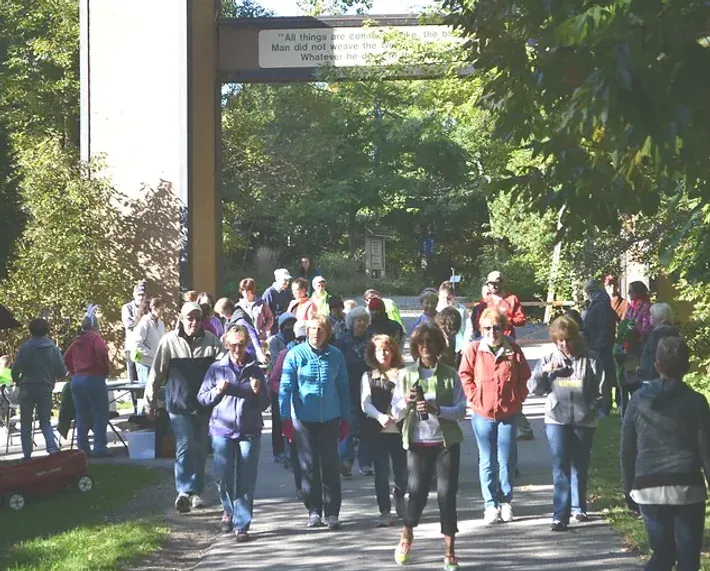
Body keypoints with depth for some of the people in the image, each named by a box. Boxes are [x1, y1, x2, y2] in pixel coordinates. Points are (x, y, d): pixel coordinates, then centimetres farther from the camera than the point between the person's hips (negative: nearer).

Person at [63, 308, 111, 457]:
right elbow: (102, 353, -22)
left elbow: (66, 357, 16)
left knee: (81, 416, 10)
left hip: (77, 380, 7)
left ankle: (83, 448, 12)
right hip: (94, 378, -7)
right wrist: (105, 370, -8)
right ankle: (99, 448, -6)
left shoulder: (77, 342, 13)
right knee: (100, 415, -2)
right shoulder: (95, 339, -7)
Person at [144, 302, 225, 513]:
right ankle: (184, 491, -12)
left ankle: (195, 492, 21)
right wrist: (150, 401, 6)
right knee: (185, 447, -11)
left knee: (200, 449, 10)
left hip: (204, 404, 2)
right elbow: (157, 373, 2)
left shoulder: (212, 341, -2)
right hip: (179, 404, -2)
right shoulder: (170, 341, -5)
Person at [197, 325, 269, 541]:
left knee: (246, 481, 0)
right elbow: (201, 398, 6)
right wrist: (218, 391, -11)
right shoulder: (216, 368, 4)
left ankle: (242, 525, 6)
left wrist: (257, 392, -11)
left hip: (249, 432, 0)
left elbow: (264, 405, 9)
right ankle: (229, 510, 27)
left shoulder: (255, 370, 6)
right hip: (222, 430, 0)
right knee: (223, 477, -2)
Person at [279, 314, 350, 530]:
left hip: (330, 419, 1)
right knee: (309, 466, 5)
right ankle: (314, 511, 14)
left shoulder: (336, 355, 2)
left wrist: (346, 419, 8)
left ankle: (332, 513, 7)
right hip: (304, 419, -1)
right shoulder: (295, 355, -5)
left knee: (330, 465, 1)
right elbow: (285, 388, -4)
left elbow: (343, 388, 8)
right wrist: (285, 419, -9)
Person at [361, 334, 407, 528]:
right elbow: (365, 403, -2)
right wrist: (380, 417, -20)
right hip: (376, 430, 0)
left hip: (399, 429, 0)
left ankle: (399, 495, 35)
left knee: (402, 469, 3)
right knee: (381, 471, -2)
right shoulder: (368, 377, 8)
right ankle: (385, 511, 5)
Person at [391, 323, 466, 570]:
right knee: (417, 492, 1)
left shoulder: (450, 374, 0)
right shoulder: (407, 374, 2)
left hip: (446, 441, 0)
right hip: (417, 443, 0)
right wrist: (406, 402, -17)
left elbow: (461, 410, -4)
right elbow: (396, 412, 3)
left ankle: (450, 551, 8)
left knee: (447, 494, -1)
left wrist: (437, 409, -19)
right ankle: (406, 536, 30)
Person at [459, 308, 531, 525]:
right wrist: (475, 398, -4)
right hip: (483, 414, 0)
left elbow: (524, 377, 9)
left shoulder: (513, 350, 1)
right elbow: (465, 376, 4)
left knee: (507, 460, 2)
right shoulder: (474, 350, 0)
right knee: (487, 461, 4)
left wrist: (518, 398, 0)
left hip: (509, 413, 0)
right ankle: (491, 505, 9)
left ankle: (505, 501, 15)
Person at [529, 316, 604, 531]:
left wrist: (590, 409, -8)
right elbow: (534, 388, 6)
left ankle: (578, 507, 30)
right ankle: (560, 515, -10)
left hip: (584, 422, 0)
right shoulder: (549, 359, 4)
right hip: (557, 420, 0)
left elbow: (600, 390, 3)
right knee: (560, 467, -8)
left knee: (580, 466, 13)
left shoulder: (590, 359, -1)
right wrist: (544, 371, -11)